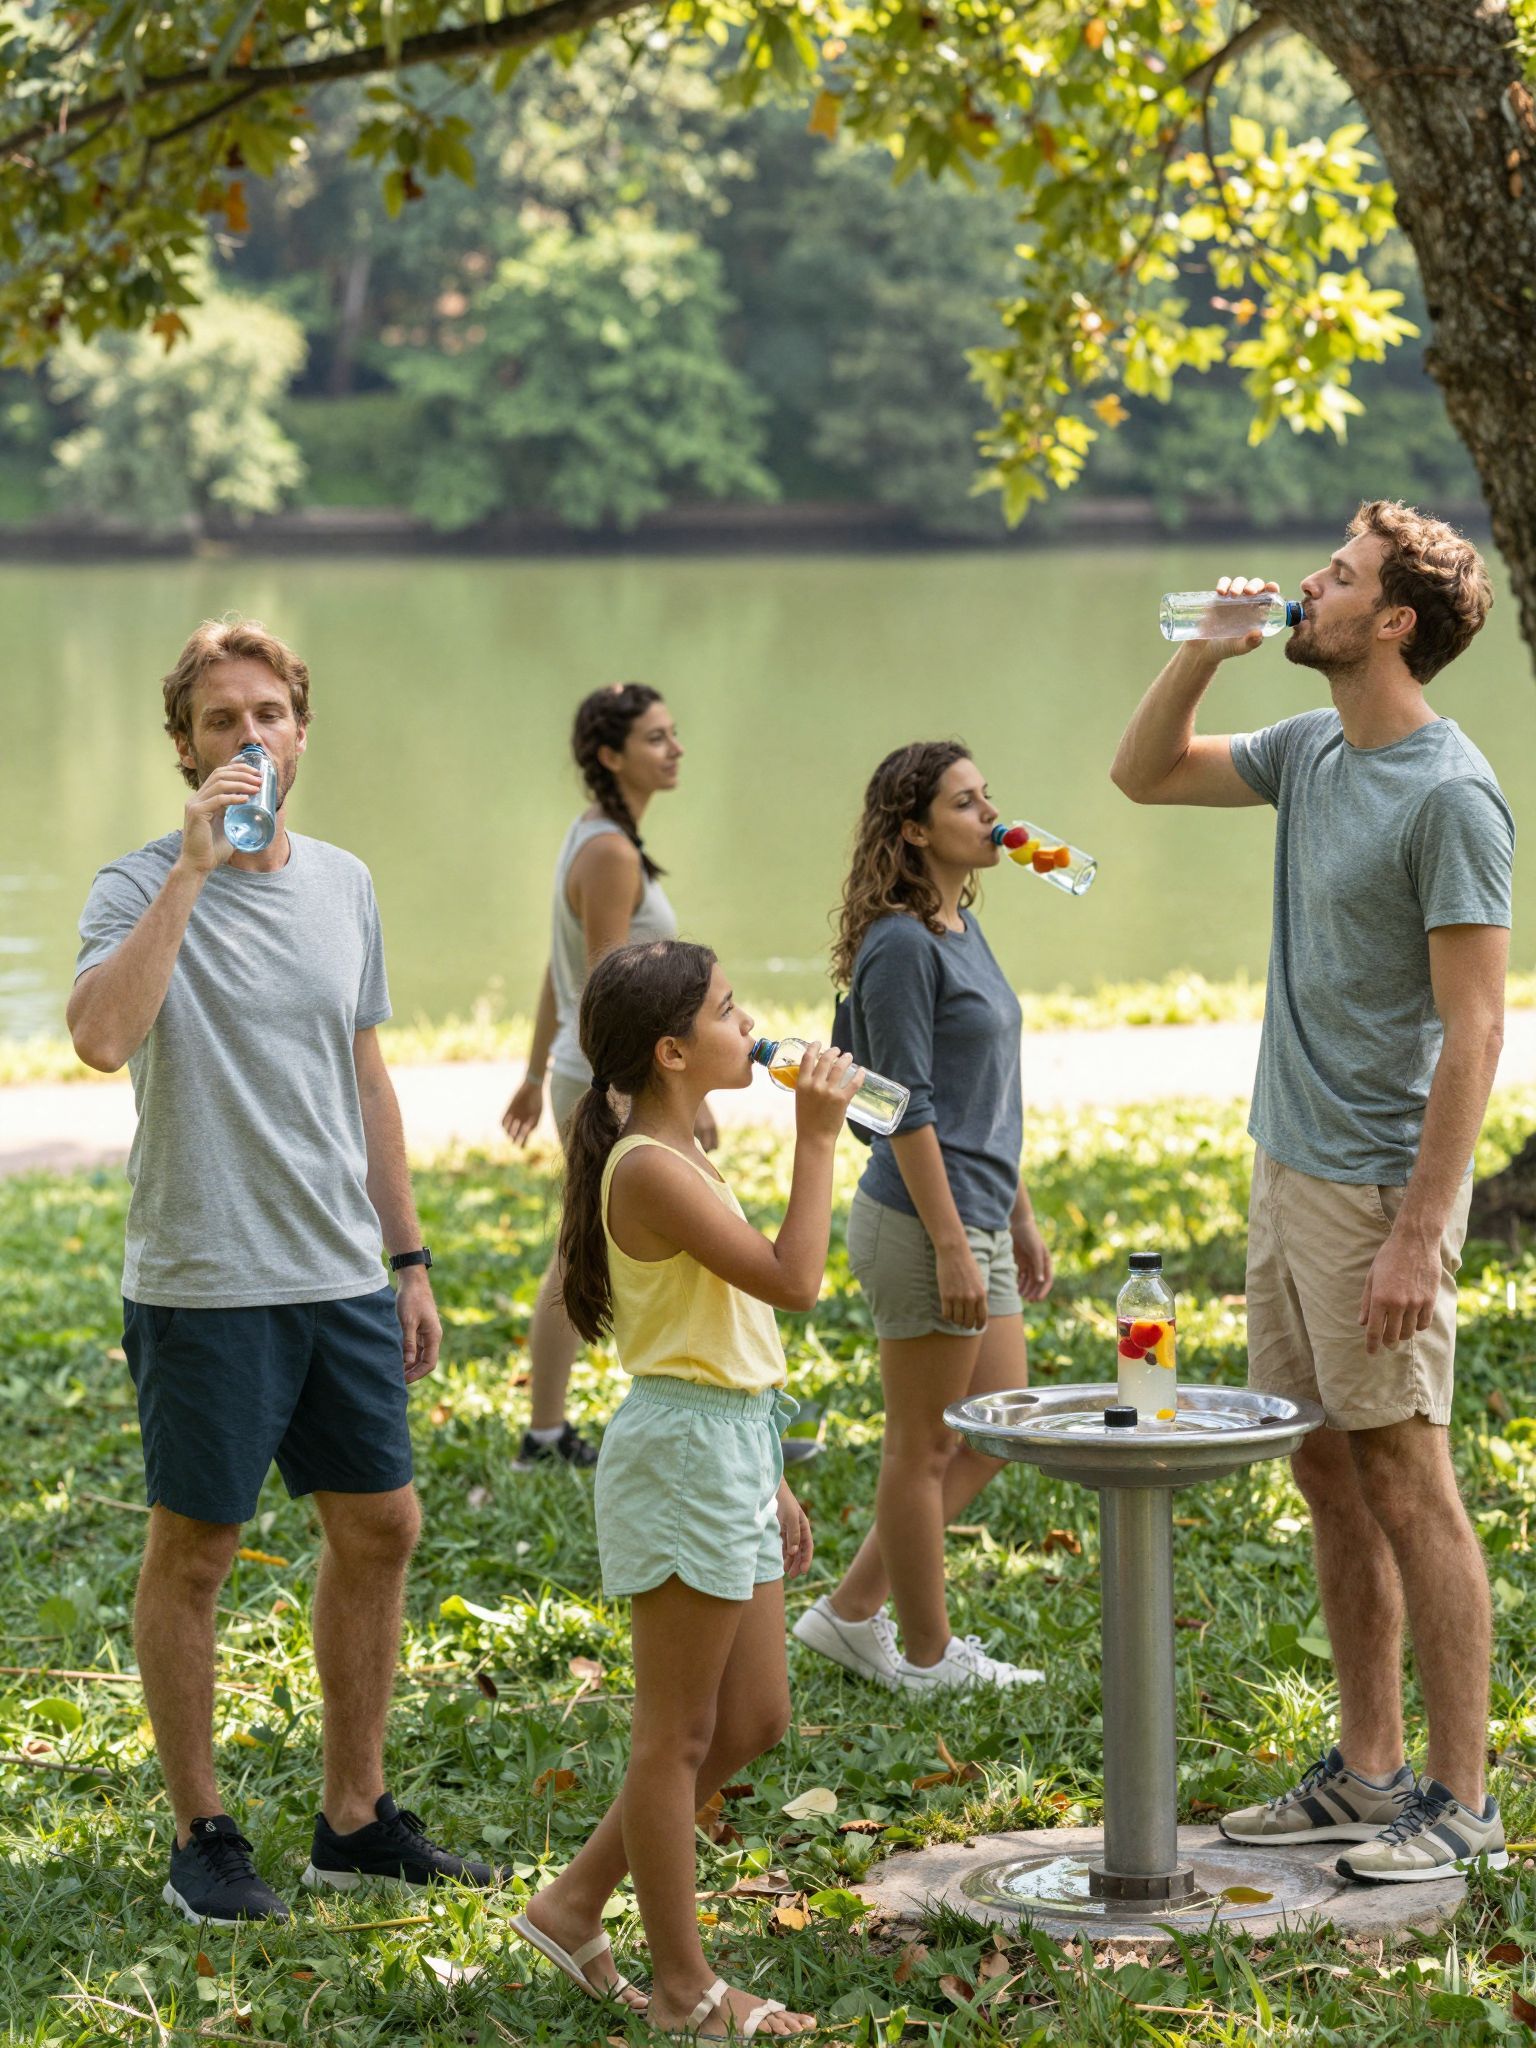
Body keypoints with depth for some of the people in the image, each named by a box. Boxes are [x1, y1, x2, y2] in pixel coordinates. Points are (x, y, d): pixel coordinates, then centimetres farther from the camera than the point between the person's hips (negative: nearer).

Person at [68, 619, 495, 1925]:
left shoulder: (343, 885, 10)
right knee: (193, 1550, 3)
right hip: (204, 1282, -6)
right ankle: (201, 1838, 15)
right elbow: (102, 1037, -30)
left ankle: (356, 1819, 23)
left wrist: (408, 1257, 15)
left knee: (379, 1527, 10)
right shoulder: (142, 888, -9)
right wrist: (193, 865, -28)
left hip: (345, 1278, 6)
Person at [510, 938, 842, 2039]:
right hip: (683, 1453, -10)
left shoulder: (680, 1159, 14)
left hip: (728, 1452, 10)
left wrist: (768, 1483, 19)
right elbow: (793, 1279, -24)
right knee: (680, 1735, 1)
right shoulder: (650, 1168, -18)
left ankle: (574, 1906, 24)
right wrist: (817, 1139, -18)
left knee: (754, 1719, 15)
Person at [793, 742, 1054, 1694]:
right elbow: (908, 1109, -18)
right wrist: (952, 1248, -19)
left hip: (978, 1216, 10)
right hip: (923, 1222, -10)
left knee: (994, 1433, 14)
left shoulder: (963, 928, 13)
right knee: (925, 1447, 2)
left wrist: (1020, 1219, 21)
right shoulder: (902, 945, -15)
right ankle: (927, 1653, 14)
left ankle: (853, 1610, 22)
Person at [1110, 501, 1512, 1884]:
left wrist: (1416, 1237, -22)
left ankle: (1463, 1803, 4)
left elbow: (1474, 1031, -18)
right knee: (1330, 1479, 13)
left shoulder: (1450, 795, -16)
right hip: (1287, 1166, 8)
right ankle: (1368, 1772, 22)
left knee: (1407, 1484, -3)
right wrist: (1204, 652, 7)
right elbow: (1145, 775, 25)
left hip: (1377, 1184, -8)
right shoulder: (1310, 754, 9)